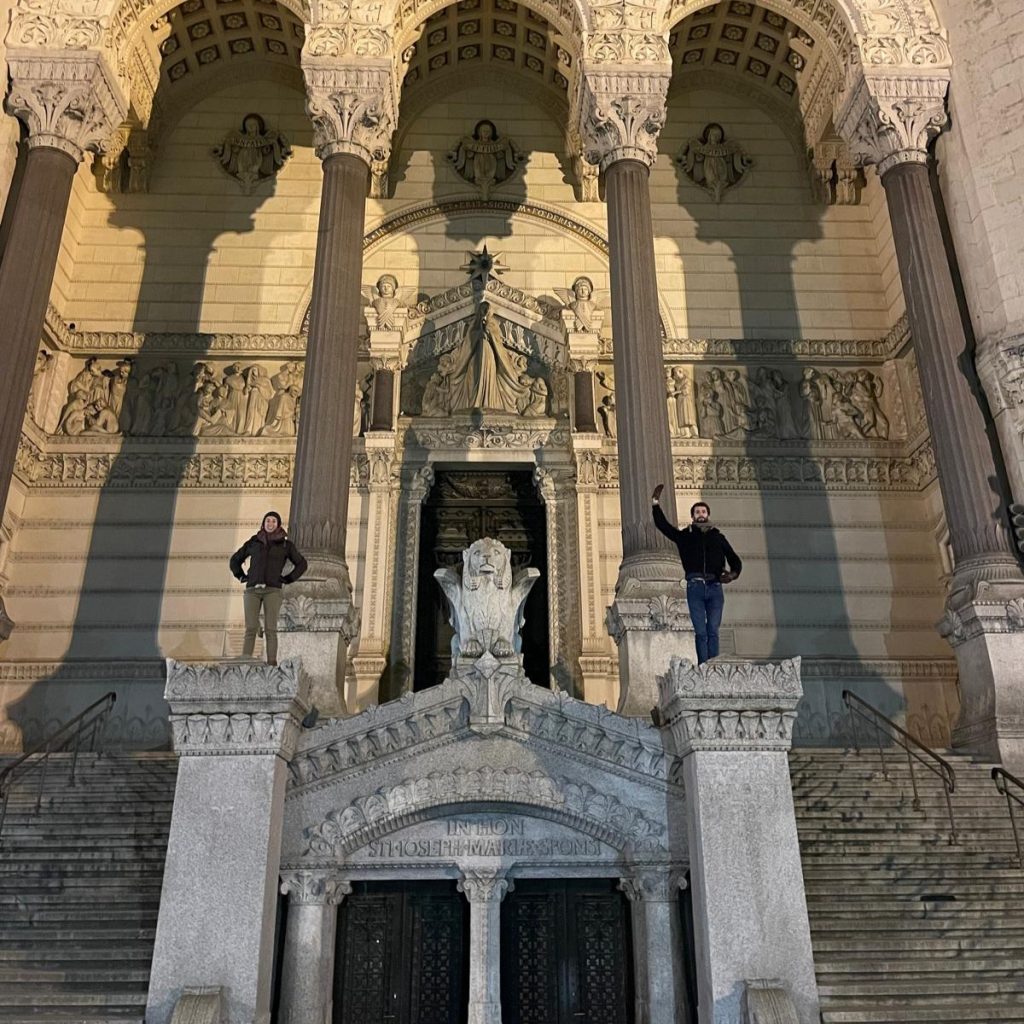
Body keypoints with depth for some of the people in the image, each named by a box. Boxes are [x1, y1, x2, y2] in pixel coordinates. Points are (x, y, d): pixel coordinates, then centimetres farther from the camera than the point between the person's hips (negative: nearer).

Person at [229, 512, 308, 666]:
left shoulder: (285, 544, 8)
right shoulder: (253, 542, 13)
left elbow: (301, 564, 12)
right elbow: (235, 560, 24)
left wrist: (287, 579, 1)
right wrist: (242, 577, 9)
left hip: (272, 590, -1)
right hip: (253, 590, 1)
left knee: (270, 629, -9)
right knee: (251, 629, -9)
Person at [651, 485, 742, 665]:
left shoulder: (718, 536, 19)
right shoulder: (685, 536, 17)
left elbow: (734, 559, 16)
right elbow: (662, 524, 14)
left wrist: (733, 573, -4)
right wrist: (655, 503, 10)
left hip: (715, 587, 1)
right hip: (695, 587, -1)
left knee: (713, 631, -5)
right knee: (700, 632, -5)